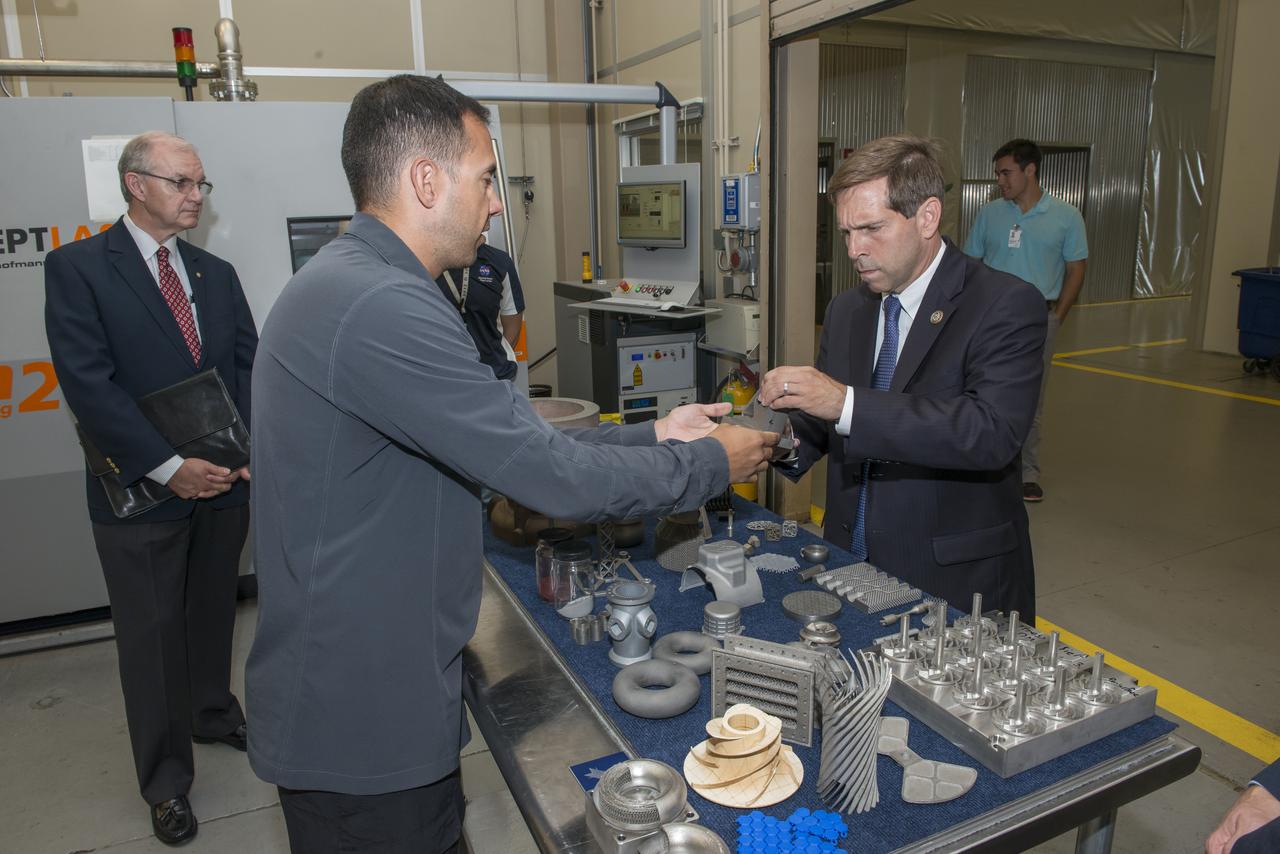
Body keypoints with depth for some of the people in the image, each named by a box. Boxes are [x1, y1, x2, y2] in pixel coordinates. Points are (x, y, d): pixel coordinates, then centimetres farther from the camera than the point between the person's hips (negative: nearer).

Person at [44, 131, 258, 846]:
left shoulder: (217, 273, 10)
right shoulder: (78, 267, -7)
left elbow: (250, 362, 5)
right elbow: (88, 382, -15)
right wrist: (170, 466, -20)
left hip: (225, 482, 5)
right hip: (142, 492, -4)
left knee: (214, 612, 20)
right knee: (152, 635, 8)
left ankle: (213, 713, 44)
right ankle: (167, 780, 25)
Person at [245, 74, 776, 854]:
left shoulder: (356, 287, 7)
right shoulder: (377, 306, -27)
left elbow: (506, 446, 8)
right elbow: (555, 479, -26)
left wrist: (652, 437, 5)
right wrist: (710, 463, -10)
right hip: (362, 720, -9)